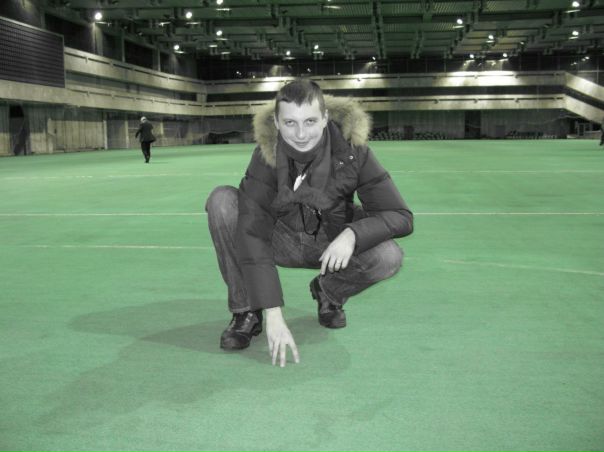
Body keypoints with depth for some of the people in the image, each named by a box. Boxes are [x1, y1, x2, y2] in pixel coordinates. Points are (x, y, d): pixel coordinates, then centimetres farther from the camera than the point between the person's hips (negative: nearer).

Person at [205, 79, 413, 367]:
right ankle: (246, 312, -12)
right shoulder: (267, 155, -25)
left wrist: (351, 233, -39)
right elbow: (253, 235, -31)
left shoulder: (351, 149, -23)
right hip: (281, 240, 0)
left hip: (332, 245, 1)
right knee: (222, 200, -26)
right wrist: (272, 313, -38)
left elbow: (400, 216, -19)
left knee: (389, 256, -29)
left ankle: (328, 293, 5)